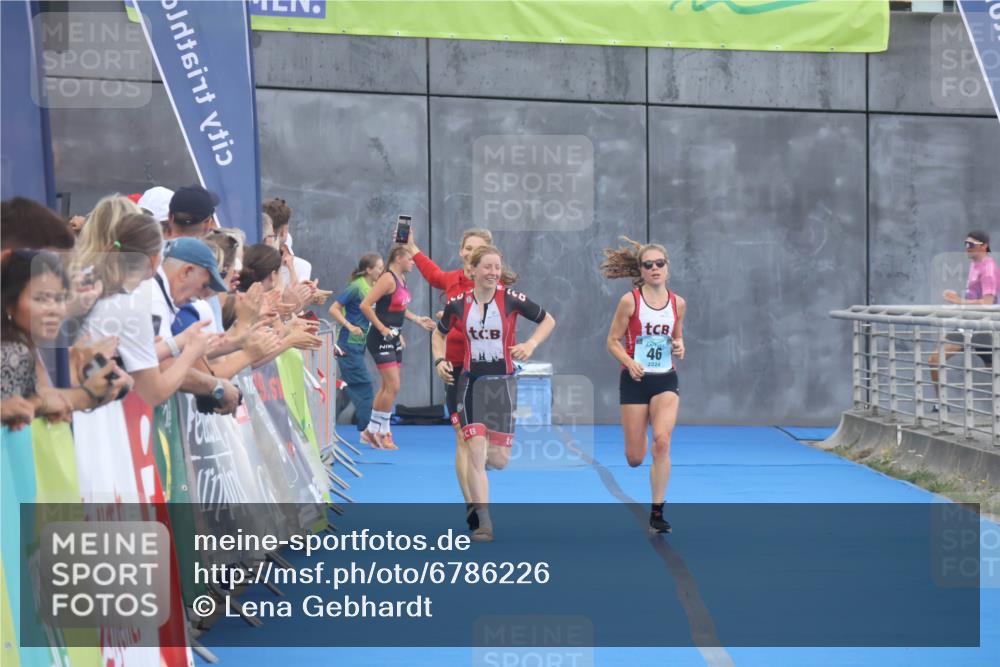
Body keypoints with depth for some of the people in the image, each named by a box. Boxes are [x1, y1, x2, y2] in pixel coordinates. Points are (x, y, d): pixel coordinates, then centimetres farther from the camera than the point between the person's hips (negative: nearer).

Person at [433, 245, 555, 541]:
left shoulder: (510, 299, -8)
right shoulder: (458, 304, -3)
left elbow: (548, 320, 4)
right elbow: (439, 334, 15)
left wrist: (530, 344, -12)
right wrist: (440, 360, -3)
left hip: (502, 383, 0)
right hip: (471, 383, 0)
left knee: (499, 460, 1)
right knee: (476, 451, -11)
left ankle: (485, 454, 40)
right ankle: (484, 523, -5)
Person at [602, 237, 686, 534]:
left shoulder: (678, 303, 2)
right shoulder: (630, 301, -8)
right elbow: (613, 341, -4)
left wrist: (679, 346, -6)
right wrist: (630, 363, -21)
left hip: (666, 379, 2)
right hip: (635, 380, -2)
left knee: (662, 441, -20)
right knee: (635, 458, 0)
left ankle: (657, 512, -9)